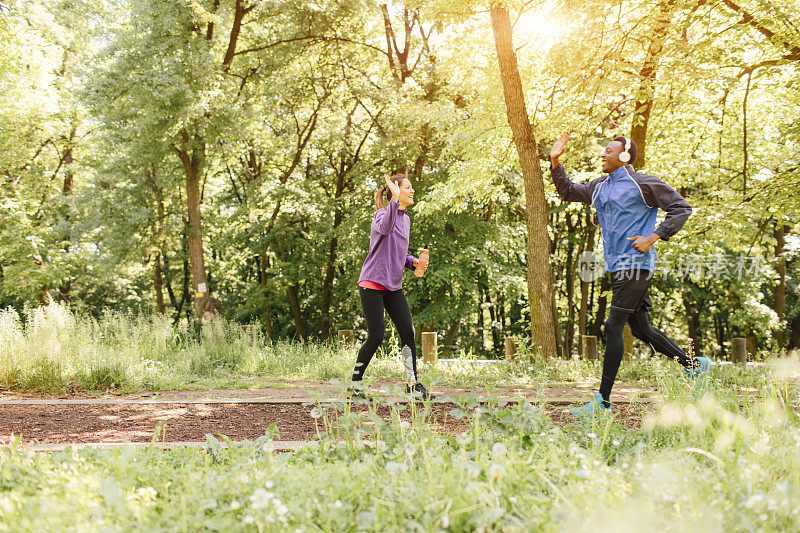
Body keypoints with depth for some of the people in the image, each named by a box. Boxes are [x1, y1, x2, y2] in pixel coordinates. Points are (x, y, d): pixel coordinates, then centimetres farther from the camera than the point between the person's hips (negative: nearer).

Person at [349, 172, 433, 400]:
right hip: (372, 284, -8)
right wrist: (395, 199, -47)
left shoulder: (405, 219, 16)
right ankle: (355, 383, 7)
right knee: (376, 336, -7)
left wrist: (414, 262, 5)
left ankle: (412, 383, 9)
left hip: (393, 286, 8)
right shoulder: (382, 213, -9)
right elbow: (385, 228, -37)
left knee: (408, 333, 1)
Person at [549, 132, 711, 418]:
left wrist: (654, 237, -13)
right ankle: (692, 363, 29)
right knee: (642, 330, 12)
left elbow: (681, 207, -2)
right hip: (617, 268, 8)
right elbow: (568, 191, 29)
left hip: (636, 266, -8)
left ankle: (602, 401, -12)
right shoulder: (599, 187, 17)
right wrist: (555, 162, 14)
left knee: (613, 327, -13)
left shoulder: (642, 183, -5)